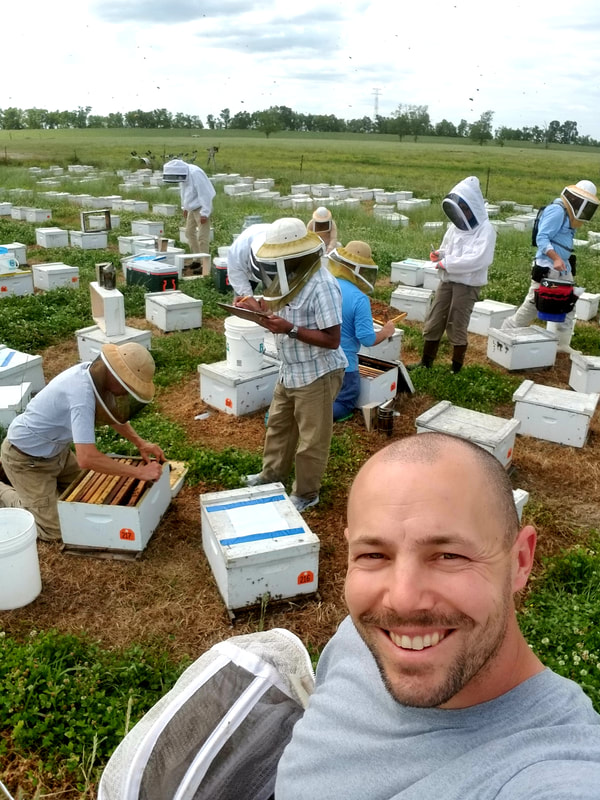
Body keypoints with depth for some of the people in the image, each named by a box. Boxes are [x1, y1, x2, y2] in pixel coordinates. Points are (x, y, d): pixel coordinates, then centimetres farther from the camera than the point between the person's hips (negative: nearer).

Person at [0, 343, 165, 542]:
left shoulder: (95, 371, -11)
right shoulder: (82, 393, -38)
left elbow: (113, 413, 8)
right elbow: (87, 458, -44)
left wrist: (140, 443, -4)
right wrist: (138, 472, -35)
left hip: (55, 448, 8)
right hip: (27, 457, -8)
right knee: (55, 531, -2)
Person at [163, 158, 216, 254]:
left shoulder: (195, 174, -25)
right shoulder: (183, 173, 1)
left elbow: (204, 194, -25)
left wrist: (204, 213, -24)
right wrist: (185, 207, 18)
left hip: (201, 208, -9)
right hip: (192, 208, 10)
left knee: (202, 237, -9)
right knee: (189, 232, 14)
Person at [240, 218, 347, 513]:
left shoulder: (322, 286, -27)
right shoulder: (293, 277, 0)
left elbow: (332, 339, -27)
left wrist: (290, 330, -32)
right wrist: (257, 306, -3)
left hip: (316, 375, -9)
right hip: (290, 371, 9)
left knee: (311, 439, 9)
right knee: (278, 424, 25)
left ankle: (306, 493, 28)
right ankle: (273, 472, 47)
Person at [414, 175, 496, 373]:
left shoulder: (485, 229, -13)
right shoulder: (456, 225, 7)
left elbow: (477, 259, -24)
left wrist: (446, 263, -21)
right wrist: (439, 254, -3)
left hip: (468, 284, -6)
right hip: (447, 280, 6)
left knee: (456, 327, 1)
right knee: (433, 323, 8)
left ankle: (456, 368, 17)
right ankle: (426, 362, 22)